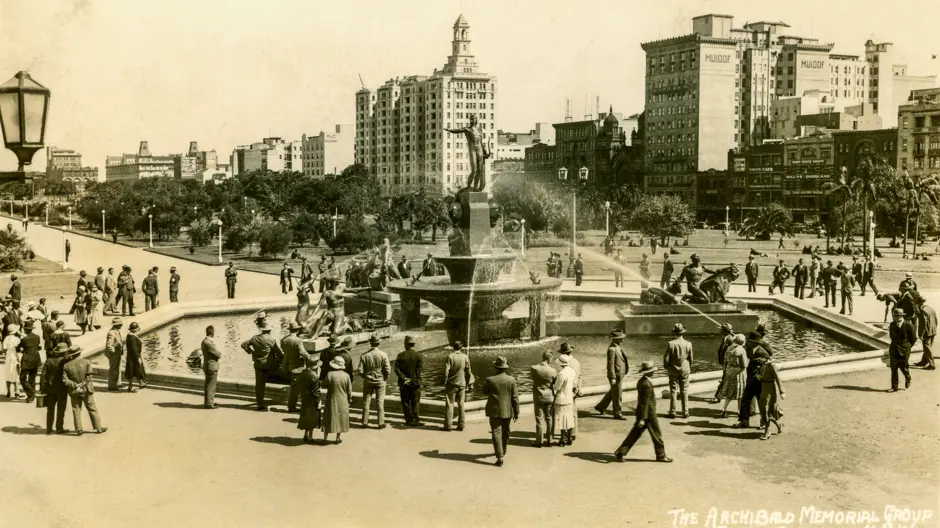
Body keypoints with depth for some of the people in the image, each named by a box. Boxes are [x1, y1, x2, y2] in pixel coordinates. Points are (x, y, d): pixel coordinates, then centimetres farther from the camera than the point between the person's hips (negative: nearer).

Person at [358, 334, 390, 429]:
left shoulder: (364, 356, -10)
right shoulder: (383, 354, -13)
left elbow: (360, 371, -9)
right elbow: (388, 370, -12)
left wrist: (366, 377, 10)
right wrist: (385, 377, 7)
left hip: (368, 381, 1)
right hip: (380, 381, -1)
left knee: (366, 402, 11)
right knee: (380, 402, 6)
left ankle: (365, 422, 15)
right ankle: (381, 423, 8)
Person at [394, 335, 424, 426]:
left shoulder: (401, 355, -3)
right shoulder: (418, 355, -7)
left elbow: (397, 369, -9)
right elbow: (418, 370, -9)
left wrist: (404, 378, -9)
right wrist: (418, 382, -4)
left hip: (404, 383, 1)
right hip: (415, 382, -1)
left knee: (406, 402, 9)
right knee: (416, 402, 4)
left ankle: (409, 420, 11)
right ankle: (416, 420, -1)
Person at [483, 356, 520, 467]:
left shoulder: (489, 380, -14)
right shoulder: (511, 380, -11)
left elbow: (484, 392, 5)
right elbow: (515, 398, -6)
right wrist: (516, 412, 3)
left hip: (494, 411, -2)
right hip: (507, 411, 2)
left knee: (496, 433, 0)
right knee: (505, 432, 21)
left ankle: (500, 457, -8)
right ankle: (503, 451, 40)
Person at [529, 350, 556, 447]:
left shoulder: (533, 368, -15)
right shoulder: (552, 371, -14)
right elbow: (556, 383, -2)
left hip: (538, 397, 0)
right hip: (549, 397, 0)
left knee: (539, 419, 7)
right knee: (549, 419, 12)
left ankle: (539, 441, 10)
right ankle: (549, 440, 17)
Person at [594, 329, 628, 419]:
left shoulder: (617, 347, 7)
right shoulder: (612, 349, -23)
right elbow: (610, 365, -24)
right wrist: (613, 378, -24)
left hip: (619, 375, 10)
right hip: (615, 375, -10)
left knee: (612, 392, 22)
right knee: (617, 395, 2)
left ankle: (600, 407, 34)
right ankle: (617, 414, 15)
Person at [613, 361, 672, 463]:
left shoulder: (640, 381, 6)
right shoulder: (647, 385, -24)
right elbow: (645, 402, -25)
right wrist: (642, 419, -24)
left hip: (641, 413, 9)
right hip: (649, 415, -9)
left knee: (635, 434, 12)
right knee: (657, 435, 8)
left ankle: (620, 453, 10)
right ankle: (661, 455, 21)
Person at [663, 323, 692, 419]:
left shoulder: (670, 344, -16)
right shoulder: (688, 344, -9)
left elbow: (666, 358, -12)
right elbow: (691, 358, 1)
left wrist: (667, 367, 8)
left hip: (673, 371, -2)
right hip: (684, 371, 2)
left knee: (673, 391, 7)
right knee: (684, 392, 10)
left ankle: (672, 412, 9)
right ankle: (685, 412, 12)